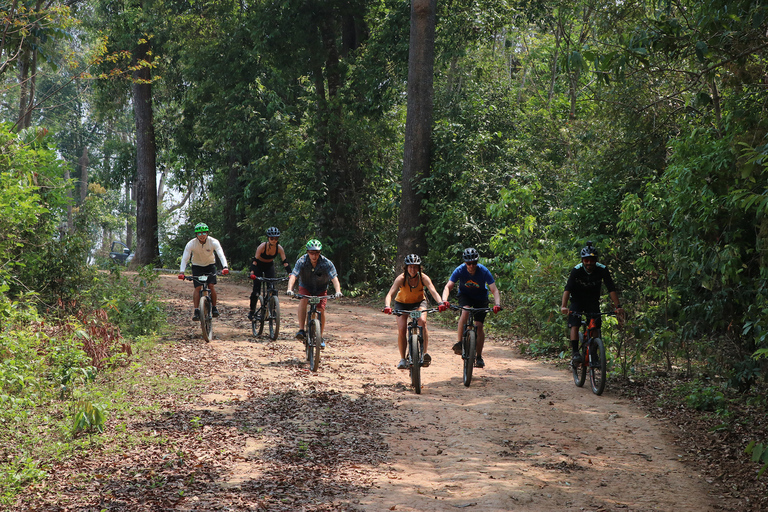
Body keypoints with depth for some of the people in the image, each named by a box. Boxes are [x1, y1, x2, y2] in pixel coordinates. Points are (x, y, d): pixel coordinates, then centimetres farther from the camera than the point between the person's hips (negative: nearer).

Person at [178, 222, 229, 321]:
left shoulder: (213, 242, -24)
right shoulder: (191, 244, -23)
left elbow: (221, 254, -35)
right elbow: (185, 258, -29)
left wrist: (225, 267, -52)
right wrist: (181, 272, -43)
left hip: (210, 265, 0)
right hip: (197, 266, 0)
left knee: (211, 286, -14)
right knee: (197, 288, -12)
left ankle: (214, 308, 1)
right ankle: (196, 312, -10)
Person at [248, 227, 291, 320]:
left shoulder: (279, 248, -23)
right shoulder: (262, 246, -31)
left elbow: (285, 262, -22)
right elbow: (255, 260, -33)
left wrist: (289, 273, -34)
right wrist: (252, 273, -46)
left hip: (269, 266, 3)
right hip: (259, 266, -2)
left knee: (272, 287, -14)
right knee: (256, 289, -11)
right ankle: (251, 311, 3)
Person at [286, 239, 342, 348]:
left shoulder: (326, 263, -24)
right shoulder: (302, 261, -24)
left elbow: (334, 278, -32)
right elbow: (293, 276, -35)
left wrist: (338, 291, -51)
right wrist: (290, 289, -53)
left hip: (321, 289, 1)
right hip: (305, 287, -1)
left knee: (320, 310, -14)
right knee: (303, 300, -31)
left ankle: (320, 337, 8)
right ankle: (301, 330, -31)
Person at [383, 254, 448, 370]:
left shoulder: (423, 278, -24)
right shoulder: (401, 279, -27)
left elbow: (433, 292, -36)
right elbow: (390, 294, -37)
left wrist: (440, 303, -56)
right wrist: (387, 306, -57)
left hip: (419, 302, 0)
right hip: (402, 303, 0)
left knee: (422, 321, -28)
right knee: (401, 329, -17)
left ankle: (424, 354, -22)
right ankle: (403, 359, -3)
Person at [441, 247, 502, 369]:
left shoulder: (484, 271, -27)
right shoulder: (460, 270, -25)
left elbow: (494, 290, -31)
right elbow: (448, 287, -30)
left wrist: (497, 304, -49)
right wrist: (444, 301, -49)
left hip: (481, 298, 0)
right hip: (465, 295, 0)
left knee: (479, 325, -8)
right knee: (465, 312, -32)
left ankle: (479, 357, 6)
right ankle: (459, 343, -21)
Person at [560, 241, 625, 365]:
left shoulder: (602, 270, -21)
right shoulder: (576, 270, -25)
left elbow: (611, 289, -23)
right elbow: (567, 289, -35)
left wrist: (618, 306, -35)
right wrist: (564, 306, -49)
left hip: (593, 301, 2)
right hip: (577, 300, -2)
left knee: (596, 327, -10)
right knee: (574, 326, -19)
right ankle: (576, 354, -22)